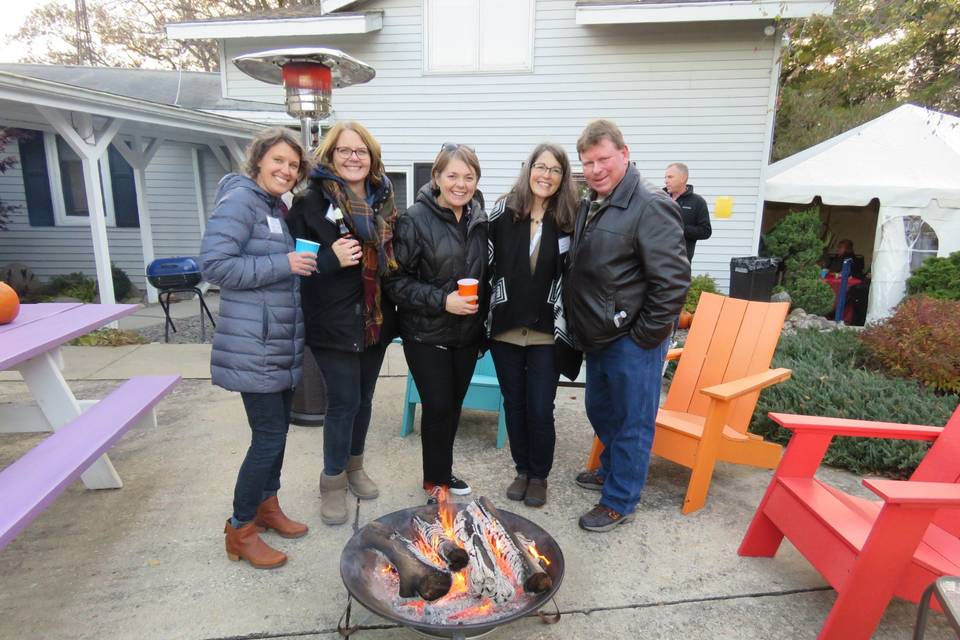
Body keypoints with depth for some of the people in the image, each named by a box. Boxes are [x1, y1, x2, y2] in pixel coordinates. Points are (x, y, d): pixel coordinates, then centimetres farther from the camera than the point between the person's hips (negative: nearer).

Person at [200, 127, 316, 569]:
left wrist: (303, 262, 5)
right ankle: (240, 531, 15)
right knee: (269, 436, -3)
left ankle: (267, 505, 35)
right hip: (254, 347, -9)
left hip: (282, 344, 9)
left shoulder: (277, 208, 15)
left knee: (278, 429, 16)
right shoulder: (239, 200, -12)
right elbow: (214, 264, -21)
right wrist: (282, 265, -21)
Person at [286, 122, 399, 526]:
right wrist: (331, 259, -25)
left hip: (375, 319, 5)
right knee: (343, 401, -1)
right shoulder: (311, 201, -8)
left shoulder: (383, 200, 8)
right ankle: (333, 481, 21)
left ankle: (354, 466, 37)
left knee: (364, 397, 16)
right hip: (334, 321, -5)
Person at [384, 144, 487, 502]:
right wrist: (441, 300, -23)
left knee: (453, 405, 14)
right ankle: (435, 481, 20)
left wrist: (483, 320, 13)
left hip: (467, 333, 5)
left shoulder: (479, 220, 4)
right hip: (426, 334, -5)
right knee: (437, 406, -1)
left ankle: (443, 471, 35)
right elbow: (396, 280, -14)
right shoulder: (415, 219, -12)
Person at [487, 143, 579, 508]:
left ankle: (539, 475, 24)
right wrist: (485, 316, 2)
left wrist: (564, 324, -4)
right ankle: (522, 470, 32)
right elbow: (486, 263, 5)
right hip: (505, 327, 2)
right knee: (514, 404, 13)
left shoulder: (569, 220, -1)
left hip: (546, 331, -1)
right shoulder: (503, 211, 0)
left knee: (540, 409, 1)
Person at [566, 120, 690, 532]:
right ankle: (611, 470, 46)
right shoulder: (590, 205, 11)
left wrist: (646, 334, -17)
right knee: (599, 409, 23)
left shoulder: (650, 205, -16)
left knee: (632, 421, 6)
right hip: (598, 336, 9)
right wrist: (580, 326, 14)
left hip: (633, 341, -9)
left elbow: (673, 279, -21)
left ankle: (619, 501, 22)